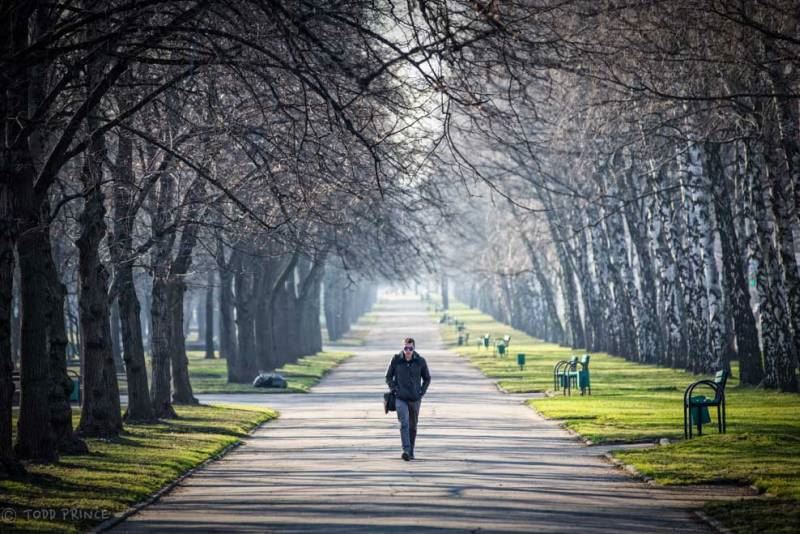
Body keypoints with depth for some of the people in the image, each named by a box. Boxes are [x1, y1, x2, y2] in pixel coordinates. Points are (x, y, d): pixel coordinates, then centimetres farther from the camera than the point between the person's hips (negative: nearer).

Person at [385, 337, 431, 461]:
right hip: (400, 398, -2)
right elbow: (389, 376, 8)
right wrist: (393, 389, -5)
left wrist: (422, 392, 0)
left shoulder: (420, 361, -1)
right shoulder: (396, 360, -3)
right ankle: (406, 451, -25)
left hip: (415, 399, 2)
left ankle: (411, 452, 23)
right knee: (404, 424, -18)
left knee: (413, 426, 9)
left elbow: (427, 378, 12)